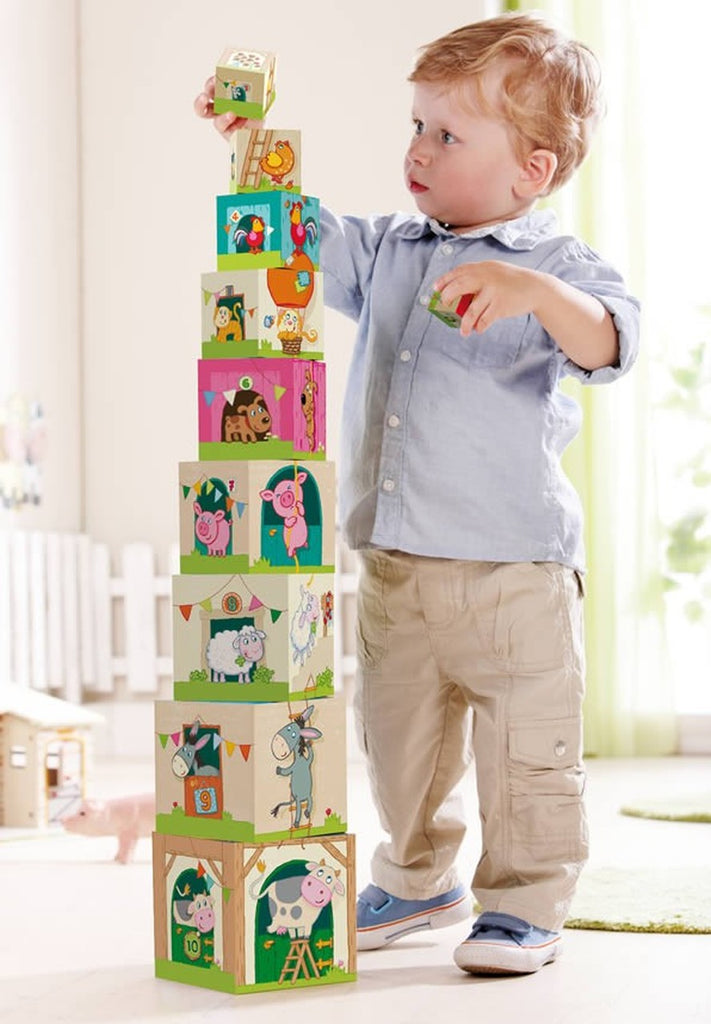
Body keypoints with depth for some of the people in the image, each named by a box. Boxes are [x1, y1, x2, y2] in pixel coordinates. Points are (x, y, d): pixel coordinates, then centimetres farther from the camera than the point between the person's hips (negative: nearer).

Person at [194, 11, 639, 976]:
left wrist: (532, 292, -41)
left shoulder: (557, 267, -8)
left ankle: (524, 904, 17)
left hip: (514, 567, -6)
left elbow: (610, 343, -24)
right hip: (394, 563, 6)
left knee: (527, 750, 2)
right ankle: (419, 879, 37)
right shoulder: (387, 252, 9)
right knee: (398, 737, 18)